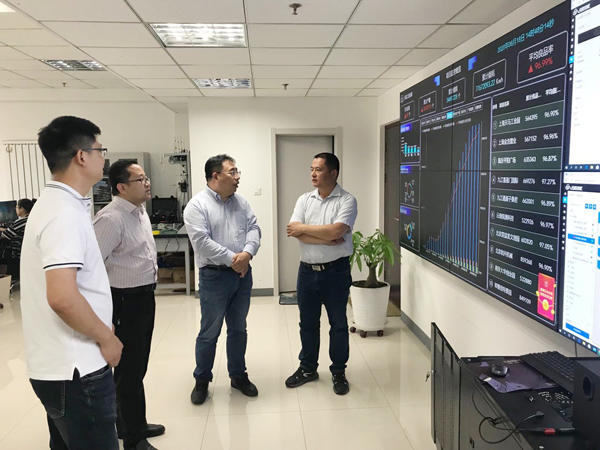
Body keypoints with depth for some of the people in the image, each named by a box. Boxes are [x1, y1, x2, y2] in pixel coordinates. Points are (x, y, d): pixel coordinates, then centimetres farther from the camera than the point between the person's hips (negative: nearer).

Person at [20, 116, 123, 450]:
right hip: (76, 370, -10)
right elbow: (62, 297, -30)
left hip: (58, 364, 10)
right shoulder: (65, 213, -21)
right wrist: (106, 338, -16)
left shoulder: (53, 203, 10)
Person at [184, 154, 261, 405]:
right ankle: (202, 380, 23)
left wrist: (247, 253, -14)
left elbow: (254, 229, 5)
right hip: (214, 276, -5)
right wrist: (231, 258, -17)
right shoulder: (198, 205, -10)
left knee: (238, 329, 16)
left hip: (243, 274, 6)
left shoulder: (240, 202, 9)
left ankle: (238, 375, 31)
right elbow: (202, 242, -18)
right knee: (210, 332, 5)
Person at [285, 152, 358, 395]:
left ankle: (338, 372, 25)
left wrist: (304, 227, -13)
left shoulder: (347, 200, -9)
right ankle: (307, 368, 32)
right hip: (307, 270, 4)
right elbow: (295, 232, -9)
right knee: (308, 322, 15)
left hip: (336, 271, -4)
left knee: (338, 324, 9)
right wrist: (326, 239, -19)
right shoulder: (304, 199, 5)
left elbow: (336, 231, -23)